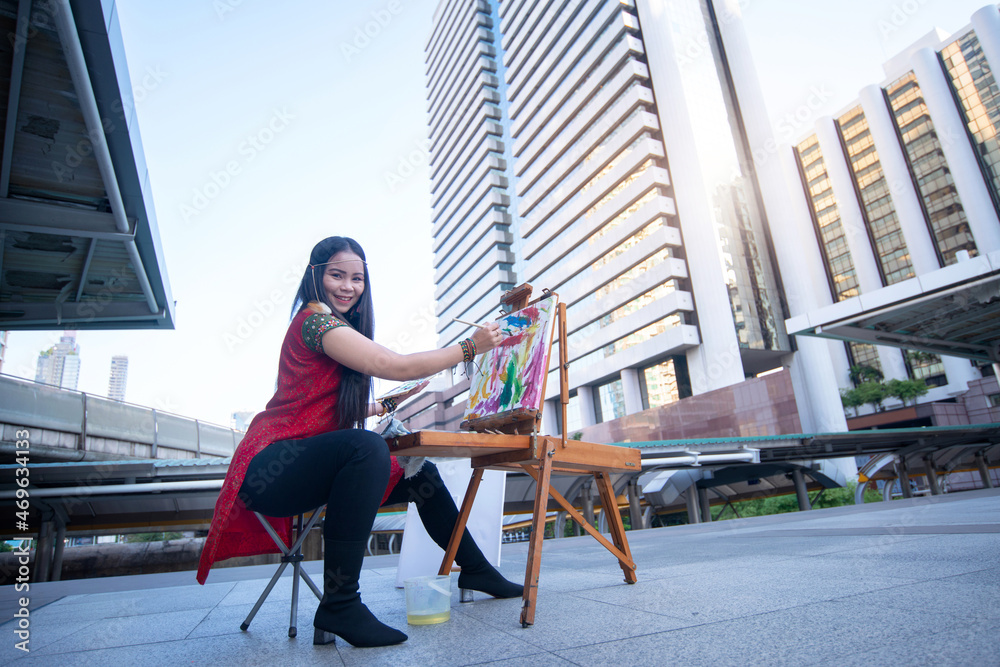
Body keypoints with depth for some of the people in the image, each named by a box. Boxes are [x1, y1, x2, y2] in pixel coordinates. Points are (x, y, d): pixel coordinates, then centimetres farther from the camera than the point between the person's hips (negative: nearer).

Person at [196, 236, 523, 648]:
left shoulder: (336, 326, 18)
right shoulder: (314, 319, -13)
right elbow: (395, 366, -23)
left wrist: (386, 406, 20)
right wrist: (470, 347, -16)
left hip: (312, 465, 10)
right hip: (271, 468, -10)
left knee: (420, 474, 7)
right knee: (367, 446, -37)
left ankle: (475, 569, 23)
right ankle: (340, 607, -27)